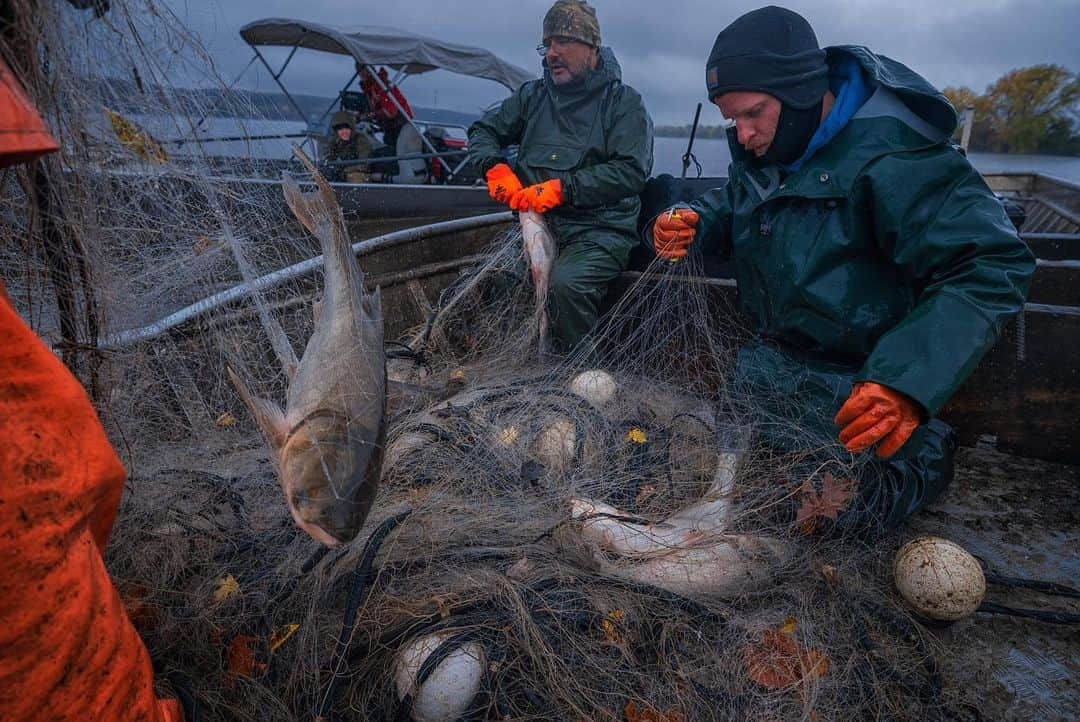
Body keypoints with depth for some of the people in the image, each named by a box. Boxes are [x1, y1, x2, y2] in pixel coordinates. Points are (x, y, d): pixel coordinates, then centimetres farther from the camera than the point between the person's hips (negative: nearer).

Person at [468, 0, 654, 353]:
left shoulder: (624, 102, 3)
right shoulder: (533, 95, 17)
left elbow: (631, 171, -10)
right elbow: (483, 132, 23)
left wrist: (562, 188, -18)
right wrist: (496, 168, -1)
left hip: (599, 228, -4)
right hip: (534, 222, 5)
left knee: (565, 284, -35)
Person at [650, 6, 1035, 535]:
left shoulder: (893, 156, -28)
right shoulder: (762, 145, -4)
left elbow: (992, 267, -29)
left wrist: (910, 380, -43)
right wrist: (696, 224, -9)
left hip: (860, 378, -7)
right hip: (775, 354, 8)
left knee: (844, 513, -11)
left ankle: (928, 452, 20)